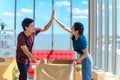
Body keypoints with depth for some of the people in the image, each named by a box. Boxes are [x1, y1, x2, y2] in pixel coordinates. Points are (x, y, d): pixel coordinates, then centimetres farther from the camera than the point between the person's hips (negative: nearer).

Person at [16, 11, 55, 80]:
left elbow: (45, 28, -2)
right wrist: (36, 60, -31)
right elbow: (26, 51, -29)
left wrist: (52, 18, -15)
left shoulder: (34, 31, -11)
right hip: (21, 59, -6)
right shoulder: (21, 36, -28)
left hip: (28, 58, 6)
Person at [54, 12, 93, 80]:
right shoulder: (76, 35, -5)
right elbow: (64, 27, 2)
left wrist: (76, 60, -21)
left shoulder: (81, 40, -28)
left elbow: (86, 54, -21)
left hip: (86, 59, -9)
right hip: (84, 59, 9)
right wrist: (55, 18, 3)